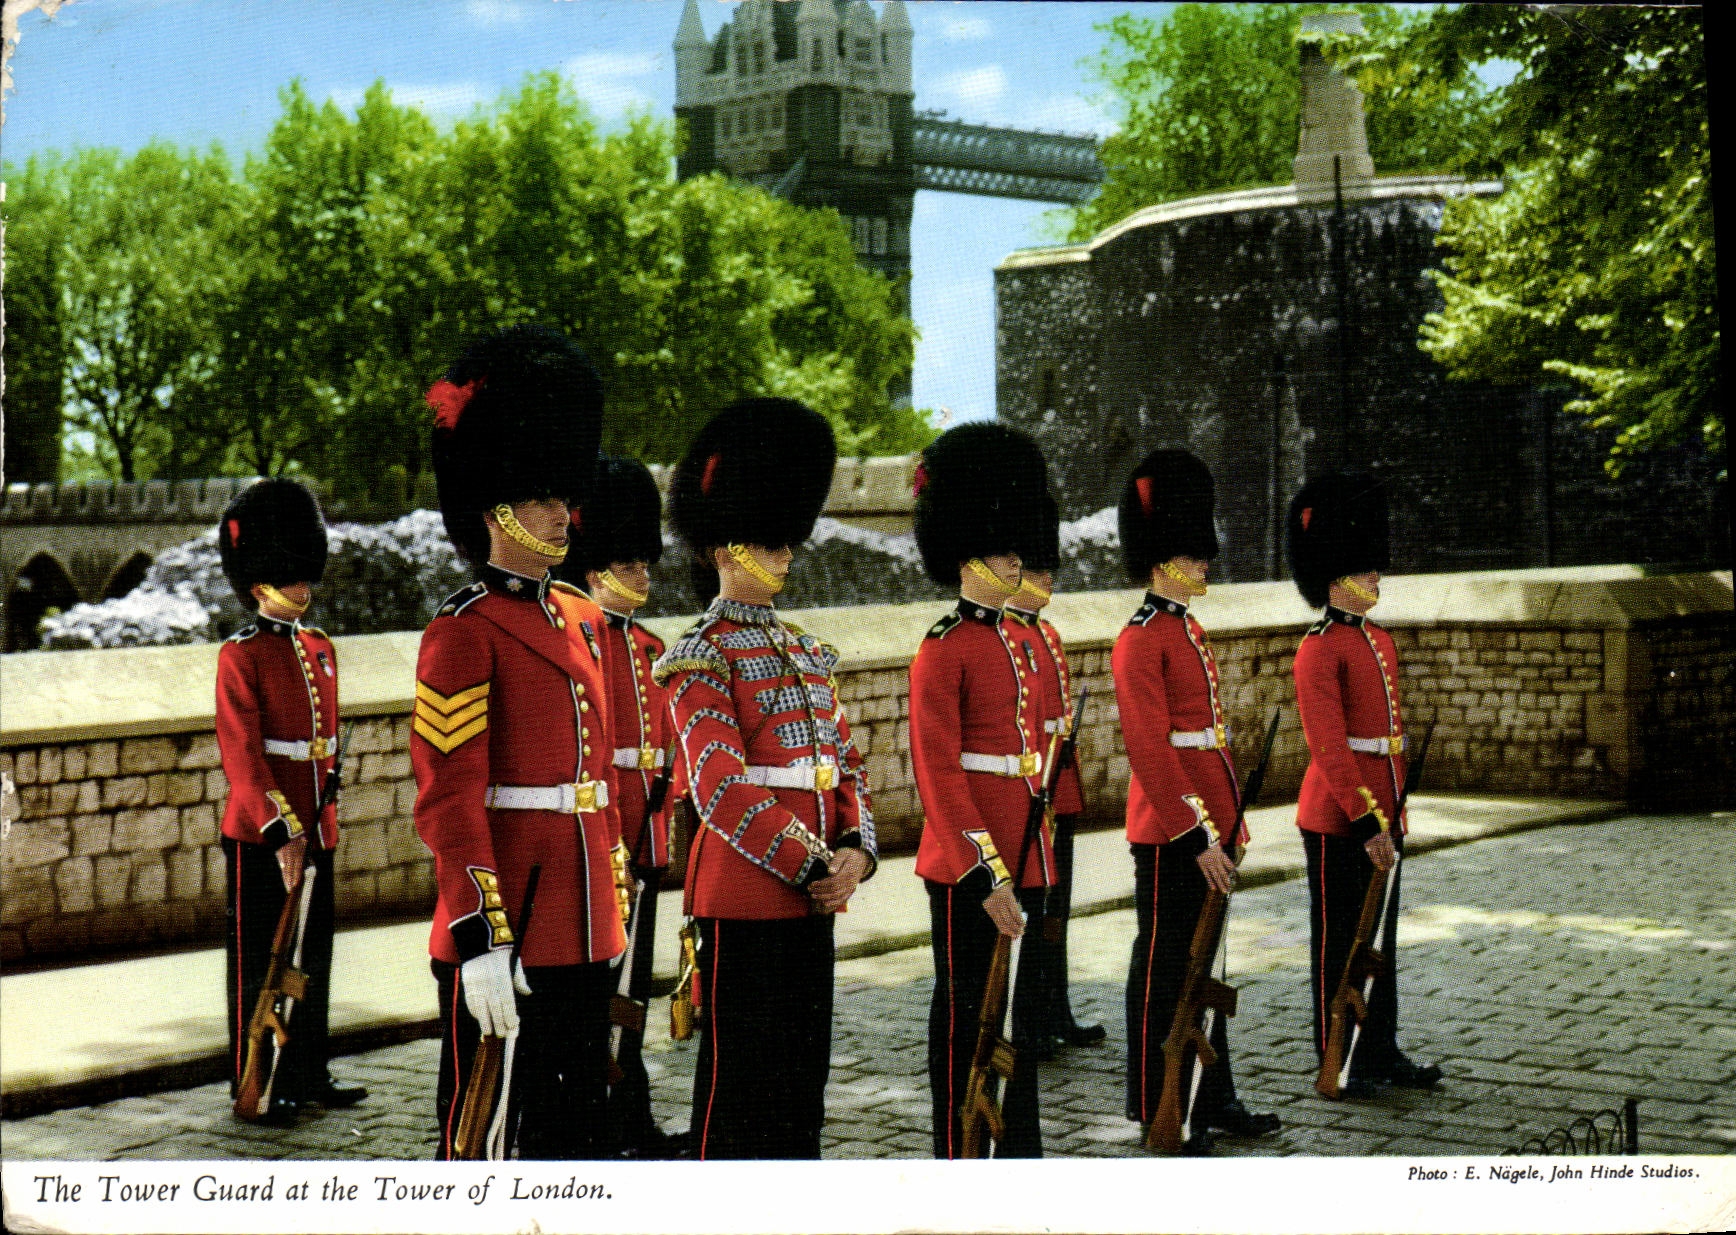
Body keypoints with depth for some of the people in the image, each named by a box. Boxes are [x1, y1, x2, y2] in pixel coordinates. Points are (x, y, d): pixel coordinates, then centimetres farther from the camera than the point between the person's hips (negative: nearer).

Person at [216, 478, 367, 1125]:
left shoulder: (320, 649, 11)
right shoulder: (241, 655, -11)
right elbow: (242, 752, -17)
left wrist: (324, 811, 16)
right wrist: (278, 829, -23)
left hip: (315, 831, 7)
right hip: (260, 835, -7)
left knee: (312, 958, 13)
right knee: (259, 965, 3)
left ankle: (309, 1076, 23)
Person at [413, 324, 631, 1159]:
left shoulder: (580, 621, 13)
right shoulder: (464, 632, -10)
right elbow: (448, 800, -15)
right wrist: (480, 939, -20)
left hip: (581, 929, 8)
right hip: (505, 937, -8)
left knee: (574, 1123, 15)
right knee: (488, 1134, 2)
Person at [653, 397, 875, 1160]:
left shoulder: (807, 654, 16)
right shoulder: (703, 659, -8)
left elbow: (846, 765, 15)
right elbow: (722, 788, -17)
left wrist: (855, 850, -3)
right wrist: (810, 866, -19)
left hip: (812, 895, 8)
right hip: (744, 894, -8)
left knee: (803, 1075, 13)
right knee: (740, 1073, -2)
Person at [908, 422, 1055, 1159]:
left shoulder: (1015, 649, 14)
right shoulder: (944, 652, -11)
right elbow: (937, 776, -16)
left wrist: (1032, 858, 18)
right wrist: (985, 873, -20)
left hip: (1023, 861, 8)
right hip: (968, 868, -8)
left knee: (1018, 1009, 13)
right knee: (965, 1011, 0)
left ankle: (1020, 1153, 21)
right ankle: (958, 1161, 9)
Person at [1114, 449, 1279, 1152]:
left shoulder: (1189, 631, 14)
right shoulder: (1142, 639, -14)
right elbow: (1149, 751, -20)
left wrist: (1231, 821, 17)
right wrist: (1198, 835, -21)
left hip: (1208, 830, 9)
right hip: (1172, 835, -9)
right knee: (1163, 969, -1)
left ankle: (1212, 1099, 23)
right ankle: (1157, 1114, 8)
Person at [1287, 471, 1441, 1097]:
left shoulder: (1381, 644, 13)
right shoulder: (1320, 651, -14)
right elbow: (1328, 749, -19)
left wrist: (1394, 812, 19)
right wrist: (1366, 823, -22)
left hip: (1380, 816, 8)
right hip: (1338, 821, -8)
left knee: (1380, 938, 14)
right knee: (1339, 942, 1)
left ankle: (1381, 1052, 24)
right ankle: (1338, 1063, 10)